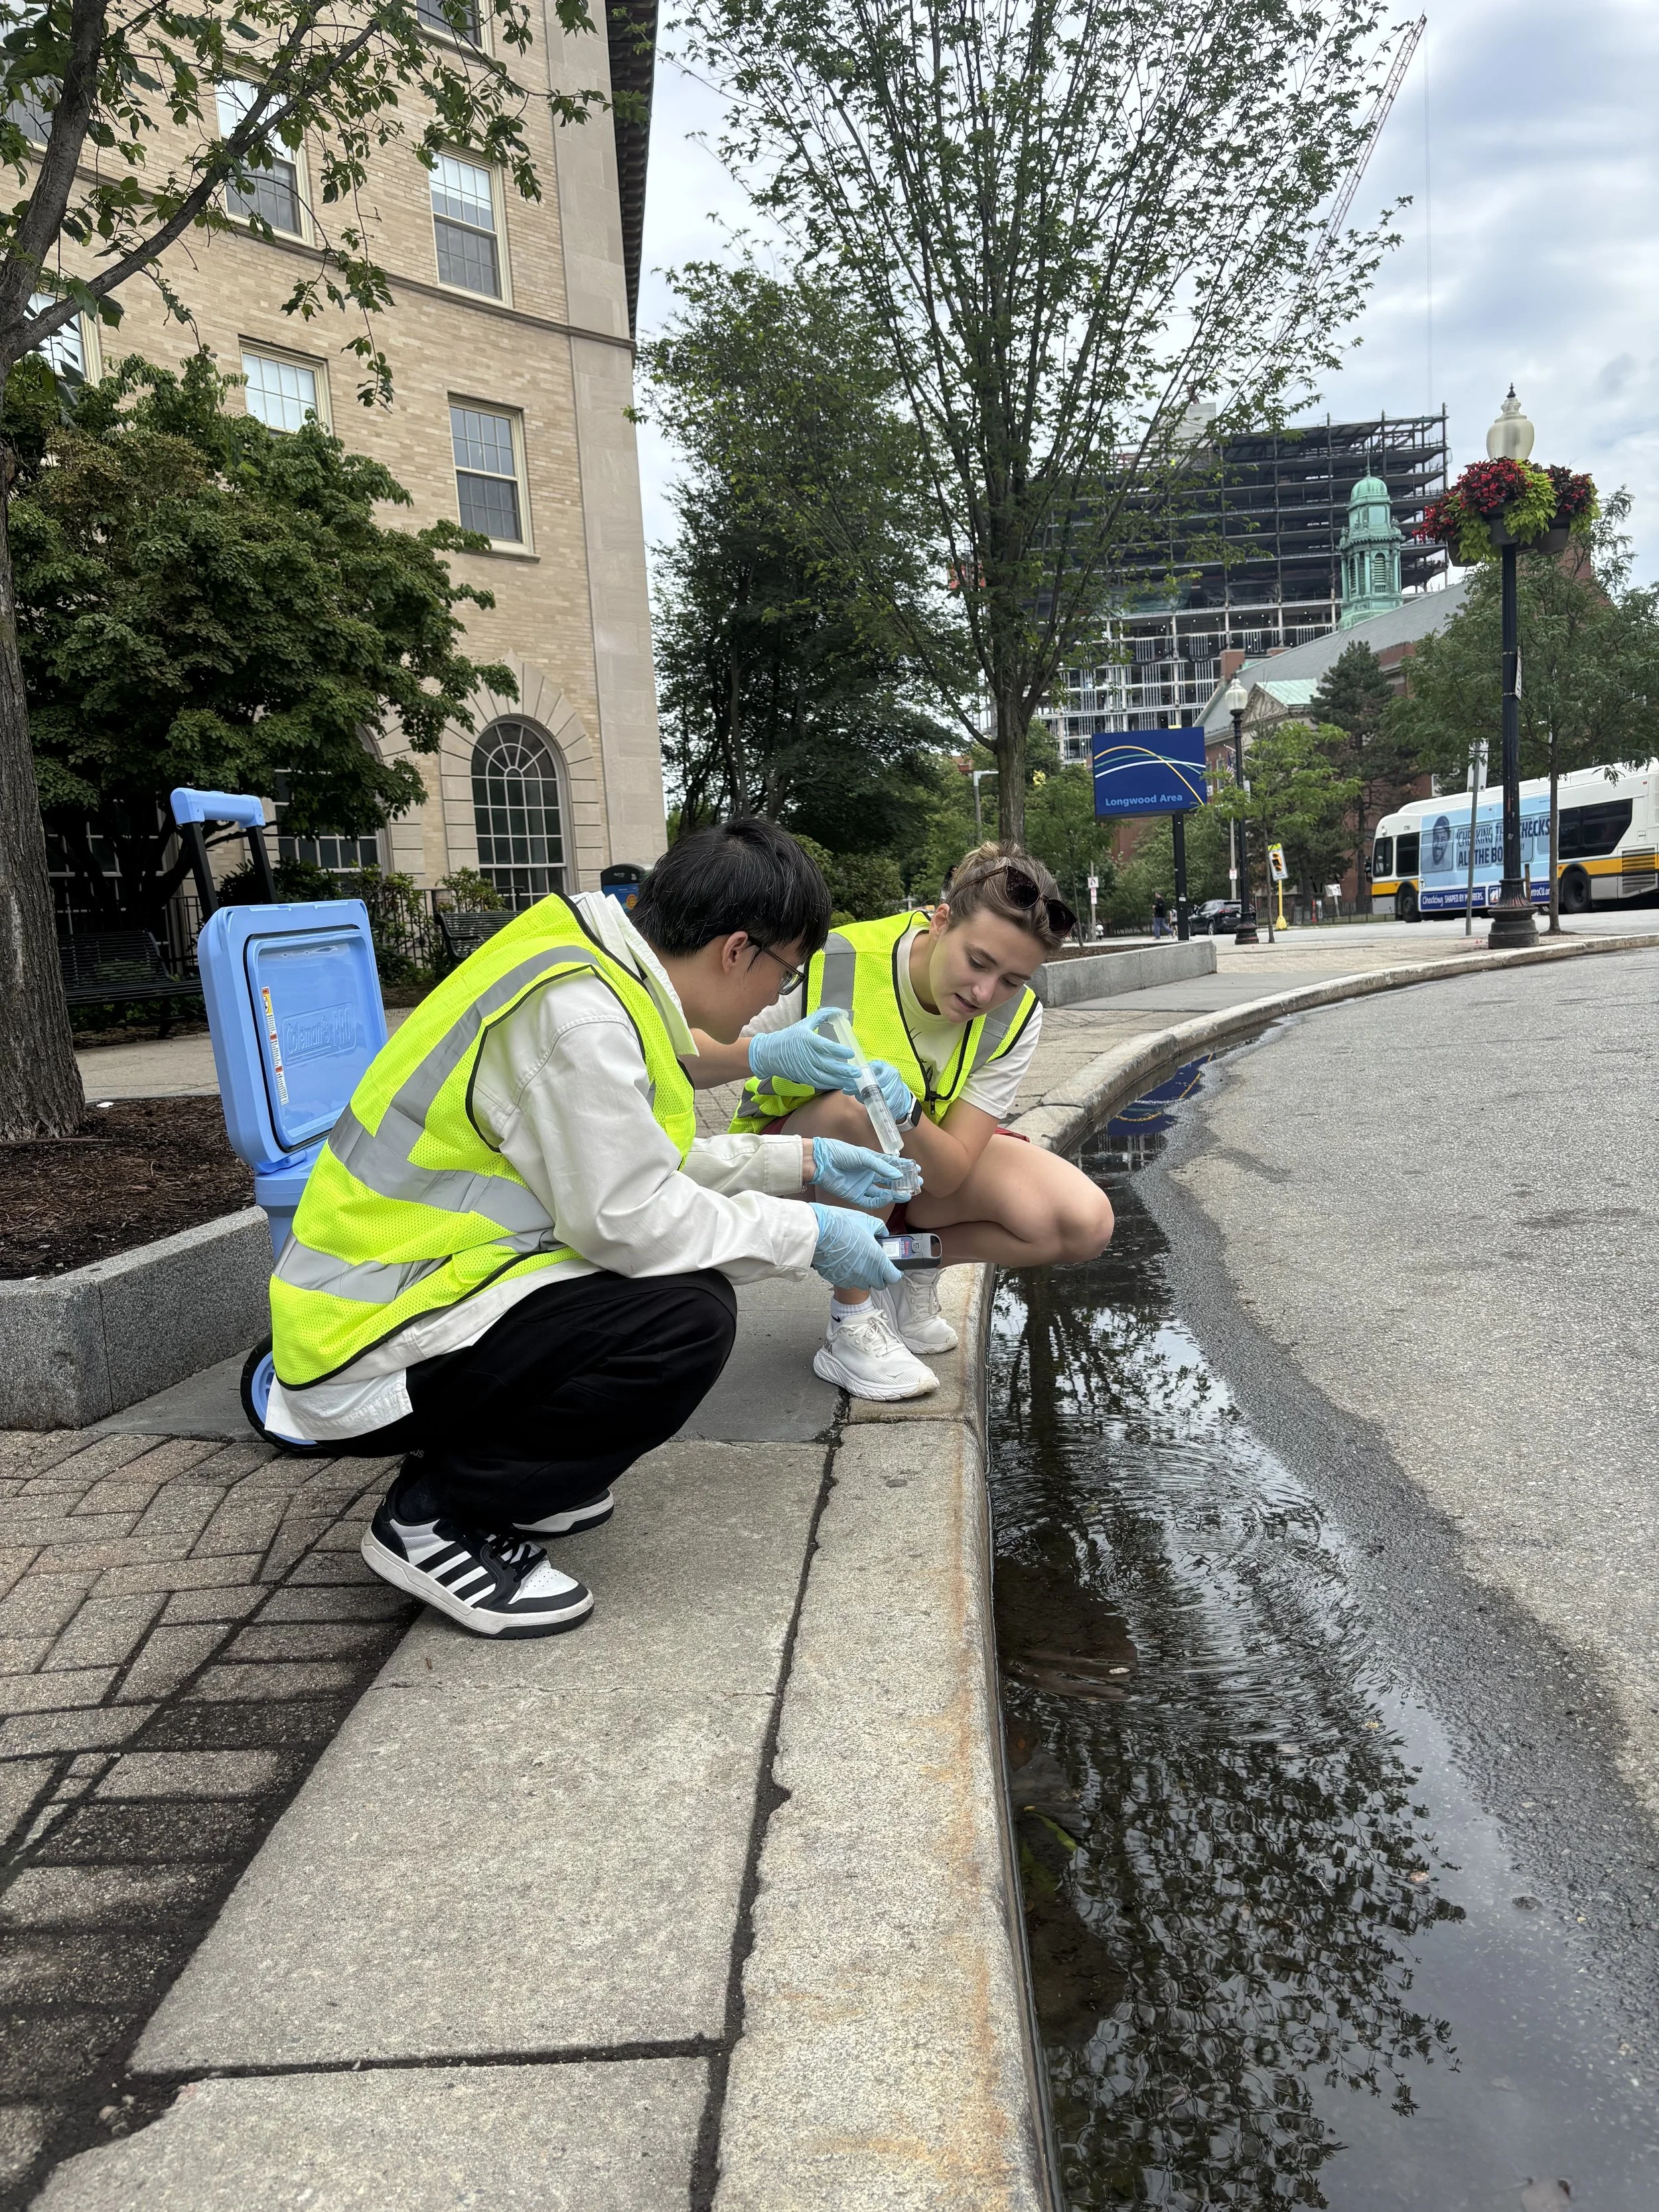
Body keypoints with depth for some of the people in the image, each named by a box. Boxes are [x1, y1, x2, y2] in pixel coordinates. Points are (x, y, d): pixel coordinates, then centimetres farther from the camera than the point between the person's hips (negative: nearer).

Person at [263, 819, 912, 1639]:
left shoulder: (595, 967, 6)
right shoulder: (578, 1013, -24)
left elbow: (633, 1167, 14)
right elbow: (629, 1219, -23)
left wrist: (804, 1164, 13)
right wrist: (807, 1233, -11)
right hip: (370, 1354, -10)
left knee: (679, 1261, 9)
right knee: (689, 1318, -21)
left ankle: (482, 1455, 14)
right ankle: (434, 1517, -4)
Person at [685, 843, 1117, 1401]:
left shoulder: (1015, 1018, -17)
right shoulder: (835, 966, -29)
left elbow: (948, 1175, -23)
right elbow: (689, 1058, -26)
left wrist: (905, 1112, -45)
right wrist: (767, 1054, -47)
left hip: (925, 1159, 3)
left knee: (1086, 1223, -20)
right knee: (857, 1105, -41)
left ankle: (911, 1265, 3)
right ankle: (852, 1328, -22)